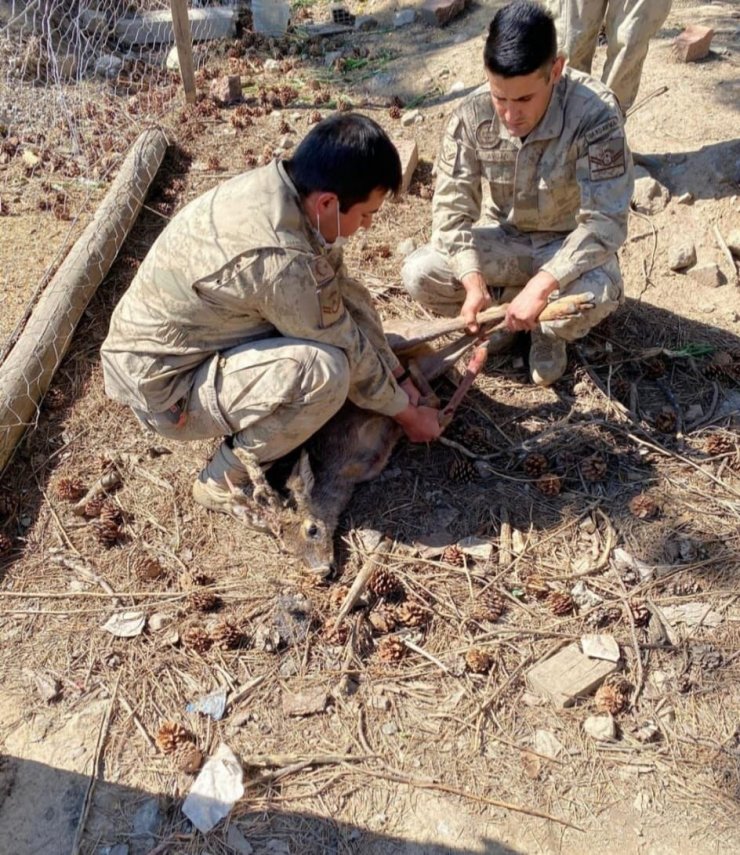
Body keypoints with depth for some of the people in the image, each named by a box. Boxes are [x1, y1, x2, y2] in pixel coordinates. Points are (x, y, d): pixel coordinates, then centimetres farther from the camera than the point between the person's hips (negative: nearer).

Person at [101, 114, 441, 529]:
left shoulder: (280, 184, -8)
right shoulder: (282, 260, -33)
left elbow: (343, 291, 1)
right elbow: (347, 354, -20)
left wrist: (399, 375, 4)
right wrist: (408, 413, -3)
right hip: (164, 386, -9)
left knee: (343, 301, 4)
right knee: (324, 370, -30)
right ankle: (229, 479, -6)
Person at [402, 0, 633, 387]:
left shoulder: (594, 112, -28)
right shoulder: (472, 115, -18)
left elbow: (605, 220, -31)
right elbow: (451, 207, -15)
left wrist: (541, 285, -43)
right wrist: (474, 284, -30)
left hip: (573, 245, -2)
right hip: (509, 240, 3)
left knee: (596, 292, -37)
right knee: (418, 273, -20)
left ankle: (548, 330, 1)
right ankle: (502, 314, 7)